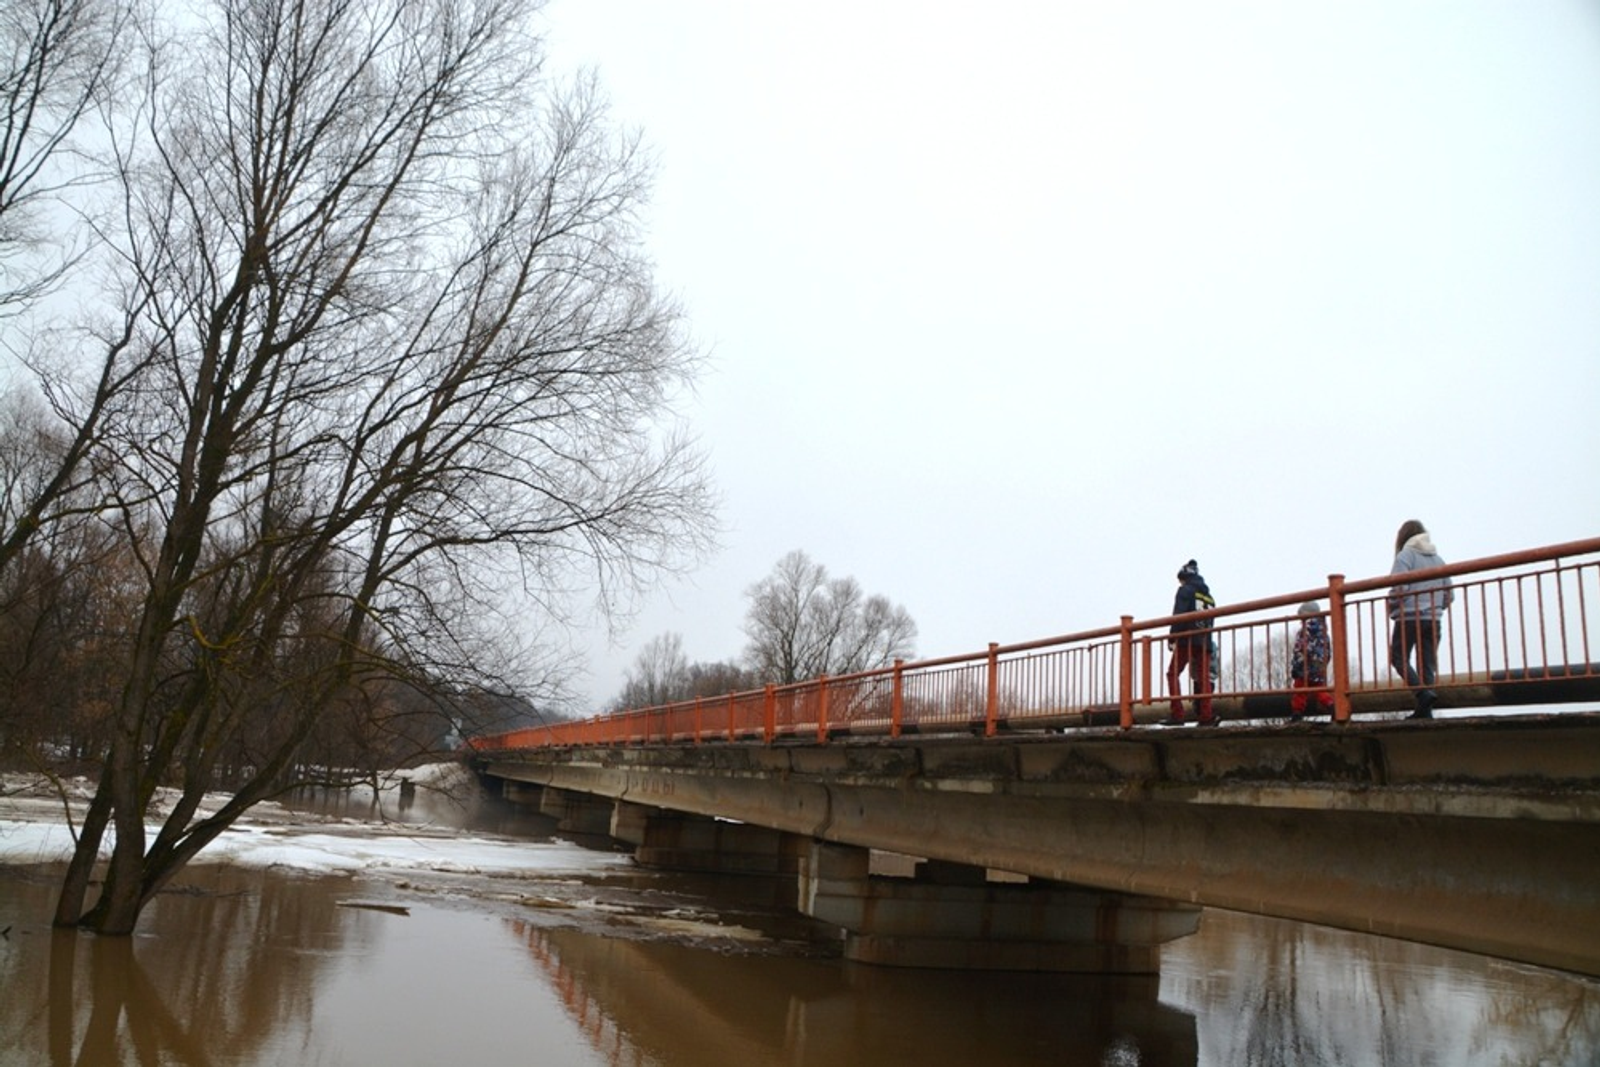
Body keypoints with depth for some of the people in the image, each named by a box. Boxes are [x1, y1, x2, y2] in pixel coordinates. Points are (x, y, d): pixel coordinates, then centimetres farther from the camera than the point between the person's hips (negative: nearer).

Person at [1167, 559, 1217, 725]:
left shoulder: (1185, 590, 0)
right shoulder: (1208, 596, 22)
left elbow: (1178, 615, -10)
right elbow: (1210, 623, 19)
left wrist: (1172, 637, -6)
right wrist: (1205, 640, 16)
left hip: (1187, 640, -6)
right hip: (1205, 642, 6)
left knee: (1173, 674, -2)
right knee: (1203, 678, 4)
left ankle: (1177, 715, -12)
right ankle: (1205, 716, -4)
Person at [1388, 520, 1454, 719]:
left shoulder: (1405, 555, -6)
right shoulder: (1437, 559, 13)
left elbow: (1399, 587, -16)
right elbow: (1449, 594, 12)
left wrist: (1392, 609, 0)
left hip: (1409, 618, -6)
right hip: (1433, 620, 6)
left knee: (1399, 658, 4)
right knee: (1428, 665, 8)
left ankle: (1423, 692, -16)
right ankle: (1425, 710, 4)